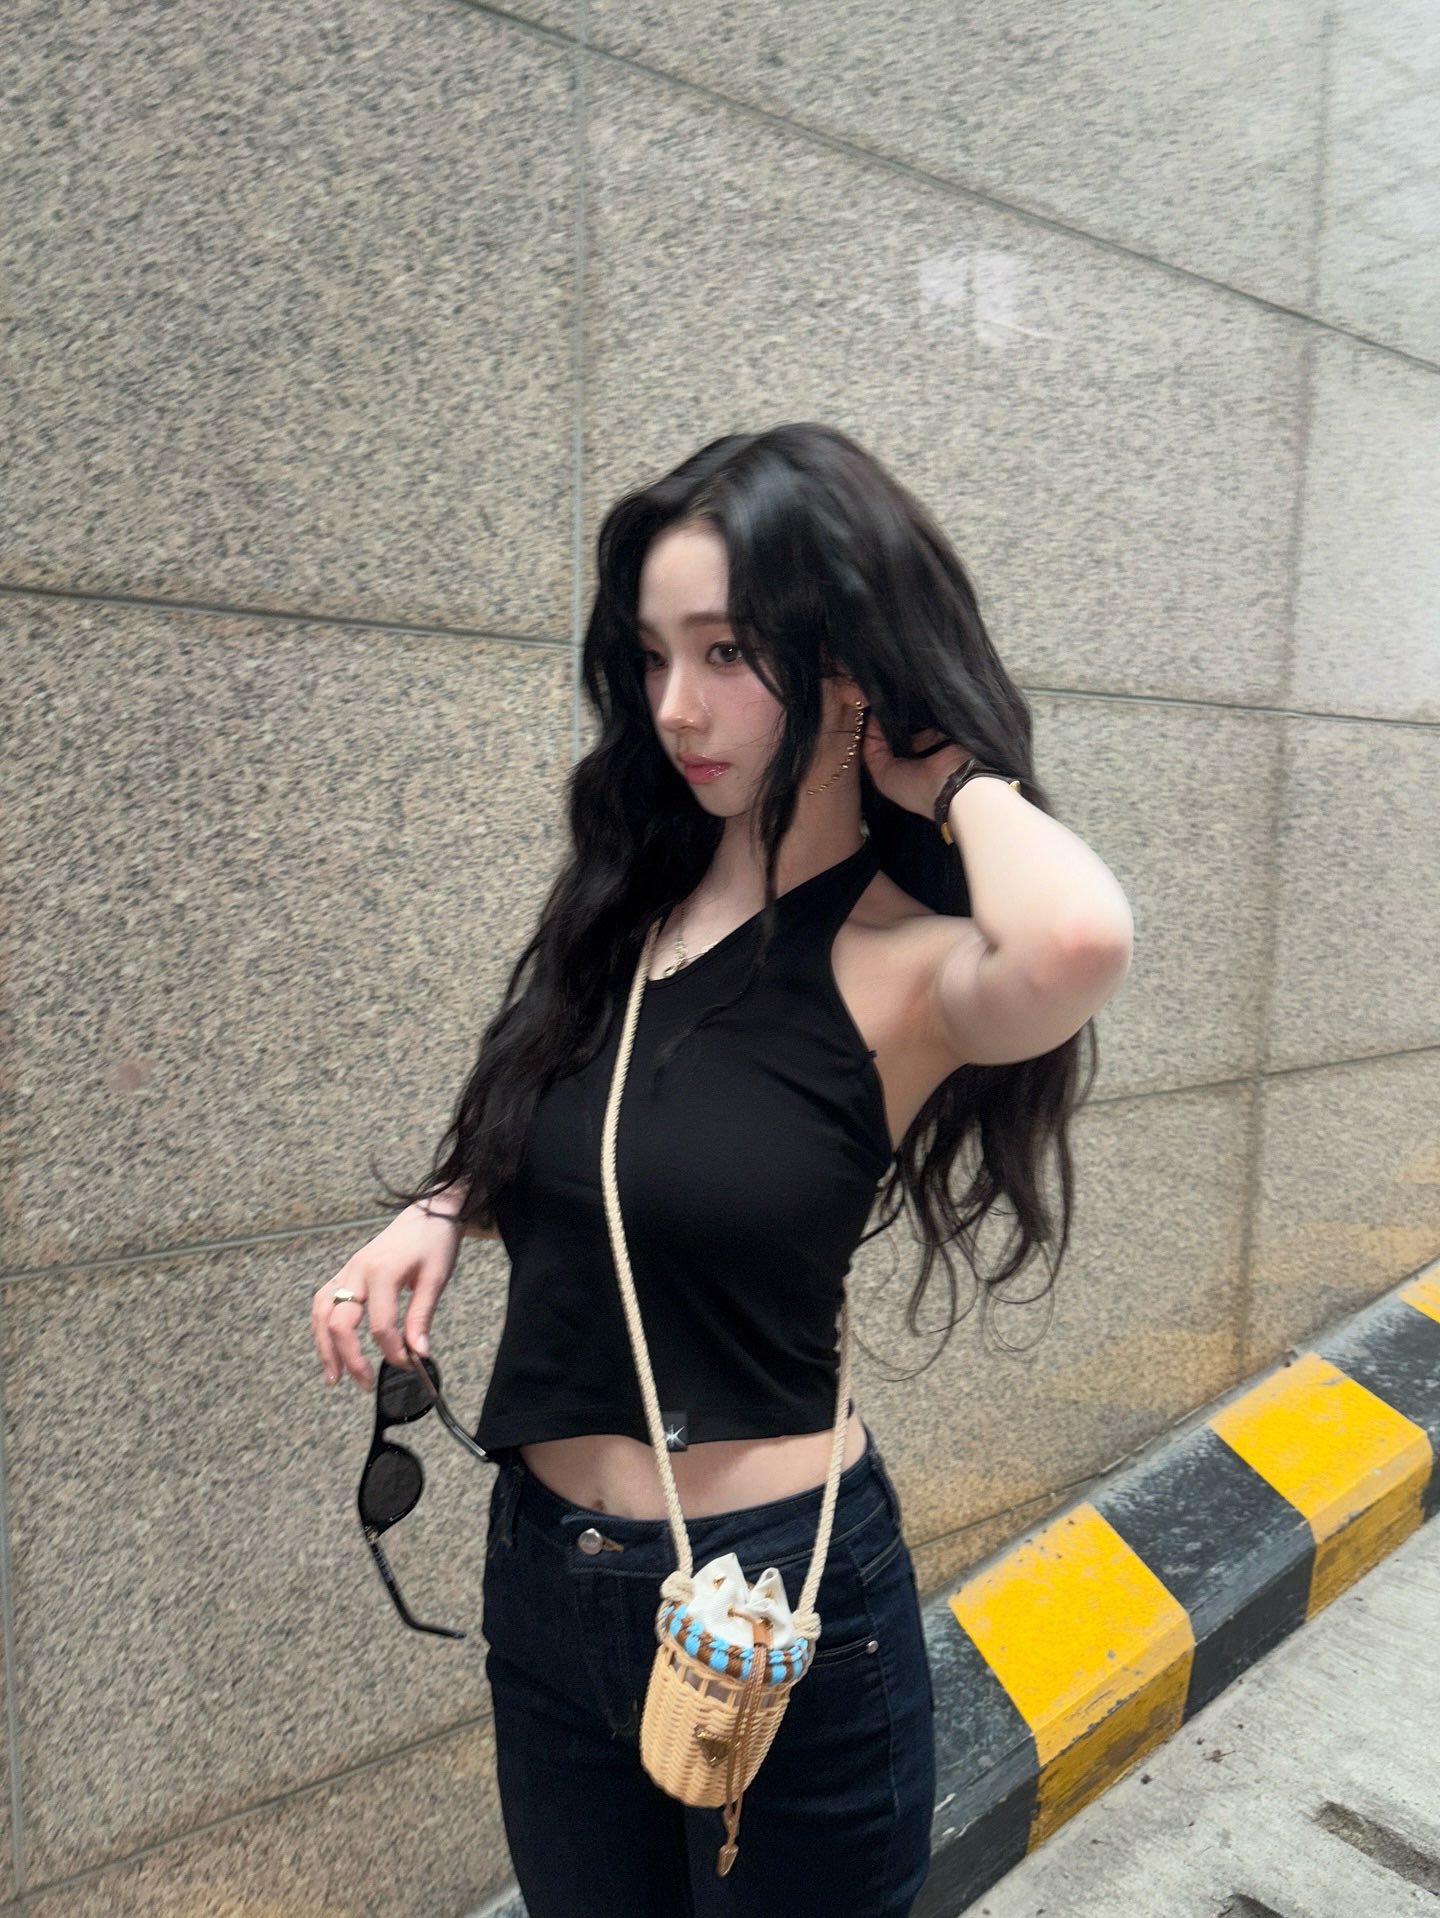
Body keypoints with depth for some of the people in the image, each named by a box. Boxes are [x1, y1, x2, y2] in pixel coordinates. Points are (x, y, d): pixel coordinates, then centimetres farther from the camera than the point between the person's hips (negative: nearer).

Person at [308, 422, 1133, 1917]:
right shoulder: (627, 899, -1)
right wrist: (443, 1211, -5)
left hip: (772, 1588, -5)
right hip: (542, 1571, 6)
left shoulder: (910, 967, -19)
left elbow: (1080, 940, -44)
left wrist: (957, 775, -24)